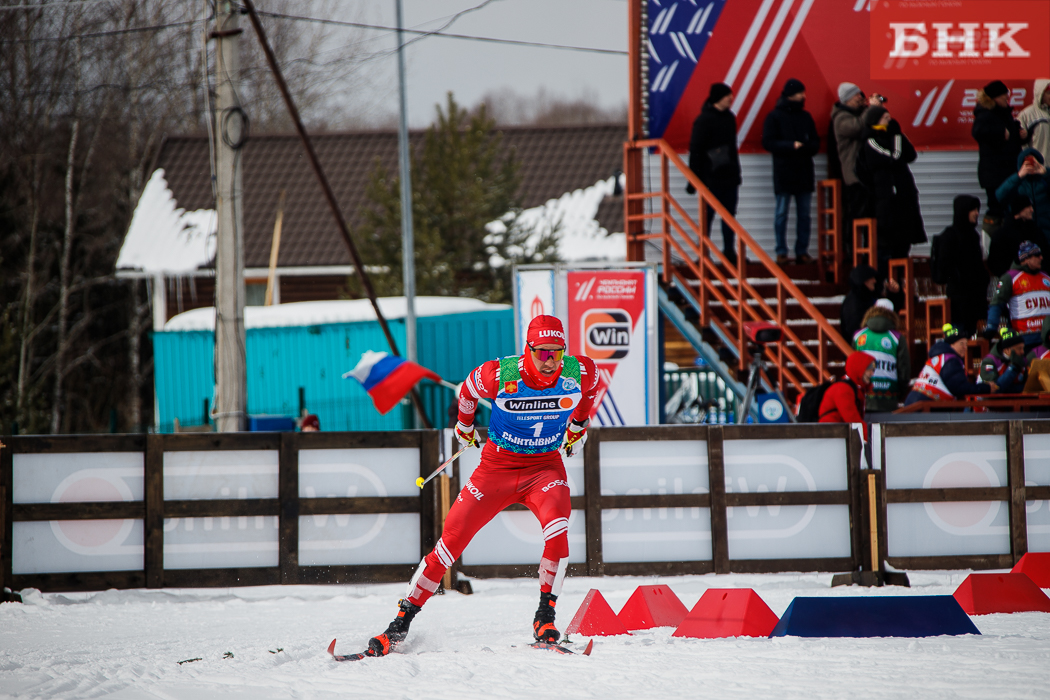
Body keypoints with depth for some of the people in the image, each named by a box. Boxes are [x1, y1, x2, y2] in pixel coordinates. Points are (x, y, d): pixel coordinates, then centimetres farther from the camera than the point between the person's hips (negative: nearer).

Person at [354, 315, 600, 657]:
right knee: (452, 539, -6)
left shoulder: (579, 373, -16)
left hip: (545, 466, 1)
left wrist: (578, 426, 23)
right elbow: (468, 389, 3)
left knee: (557, 527, -30)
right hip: (498, 464, 0)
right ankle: (401, 623, 5)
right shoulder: (500, 374, -21)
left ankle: (545, 616, -18)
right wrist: (465, 425, 20)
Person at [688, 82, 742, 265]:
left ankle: (730, 252, 15)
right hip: (711, 177, -7)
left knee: (729, 214, 9)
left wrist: (736, 171, 20)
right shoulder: (704, 120, -11)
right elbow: (695, 150, -11)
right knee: (707, 215, -2)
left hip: (730, 176, 7)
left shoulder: (729, 117, 11)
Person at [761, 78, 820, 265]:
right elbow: (768, 142, -9)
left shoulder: (805, 117, 12)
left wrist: (804, 147, -12)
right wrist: (791, 146, -19)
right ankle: (781, 252, 3)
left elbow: (816, 143, 10)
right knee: (781, 213, -1)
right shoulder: (774, 116, -1)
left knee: (804, 214, 5)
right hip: (784, 174, -4)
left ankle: (802, 252, 10)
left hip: (804, 172, 4)